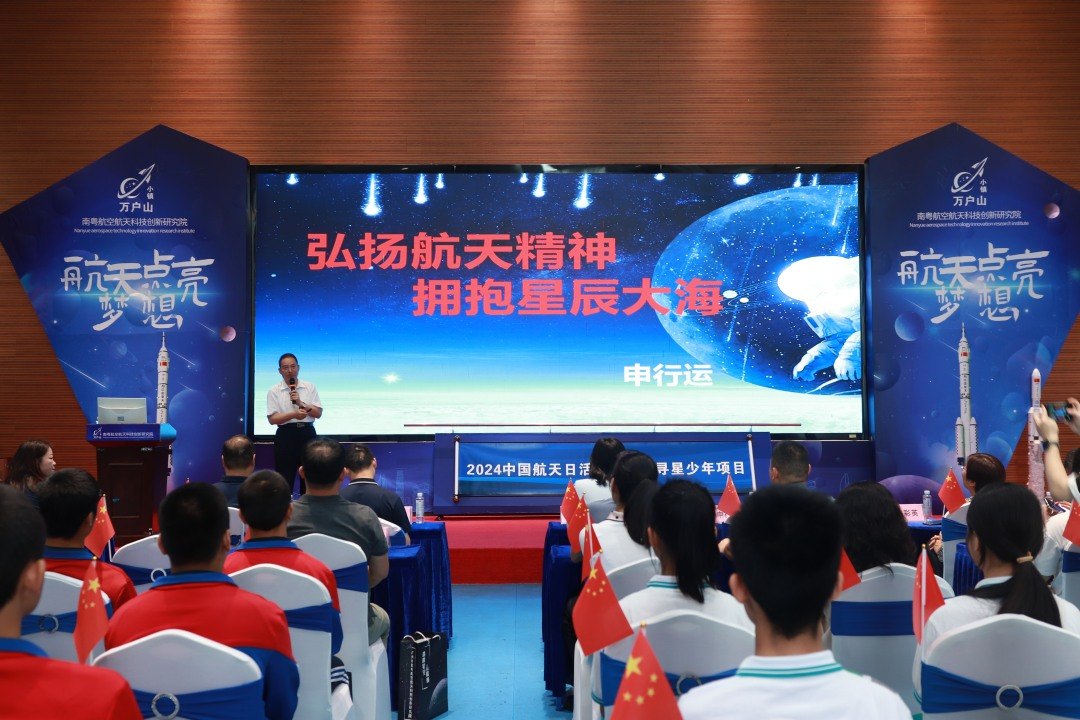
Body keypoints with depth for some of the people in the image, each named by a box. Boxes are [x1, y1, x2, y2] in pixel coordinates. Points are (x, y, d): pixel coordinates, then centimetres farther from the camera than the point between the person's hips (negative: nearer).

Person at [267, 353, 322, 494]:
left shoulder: (310, 387, 7)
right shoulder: (274, 391, 2)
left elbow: (318, 413, 1)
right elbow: (272, 418, -7)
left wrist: (300, 403, -12)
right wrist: (293, 414, -21)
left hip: (307, 433, 2)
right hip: (286, 434, -2)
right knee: (284, 477, 0)